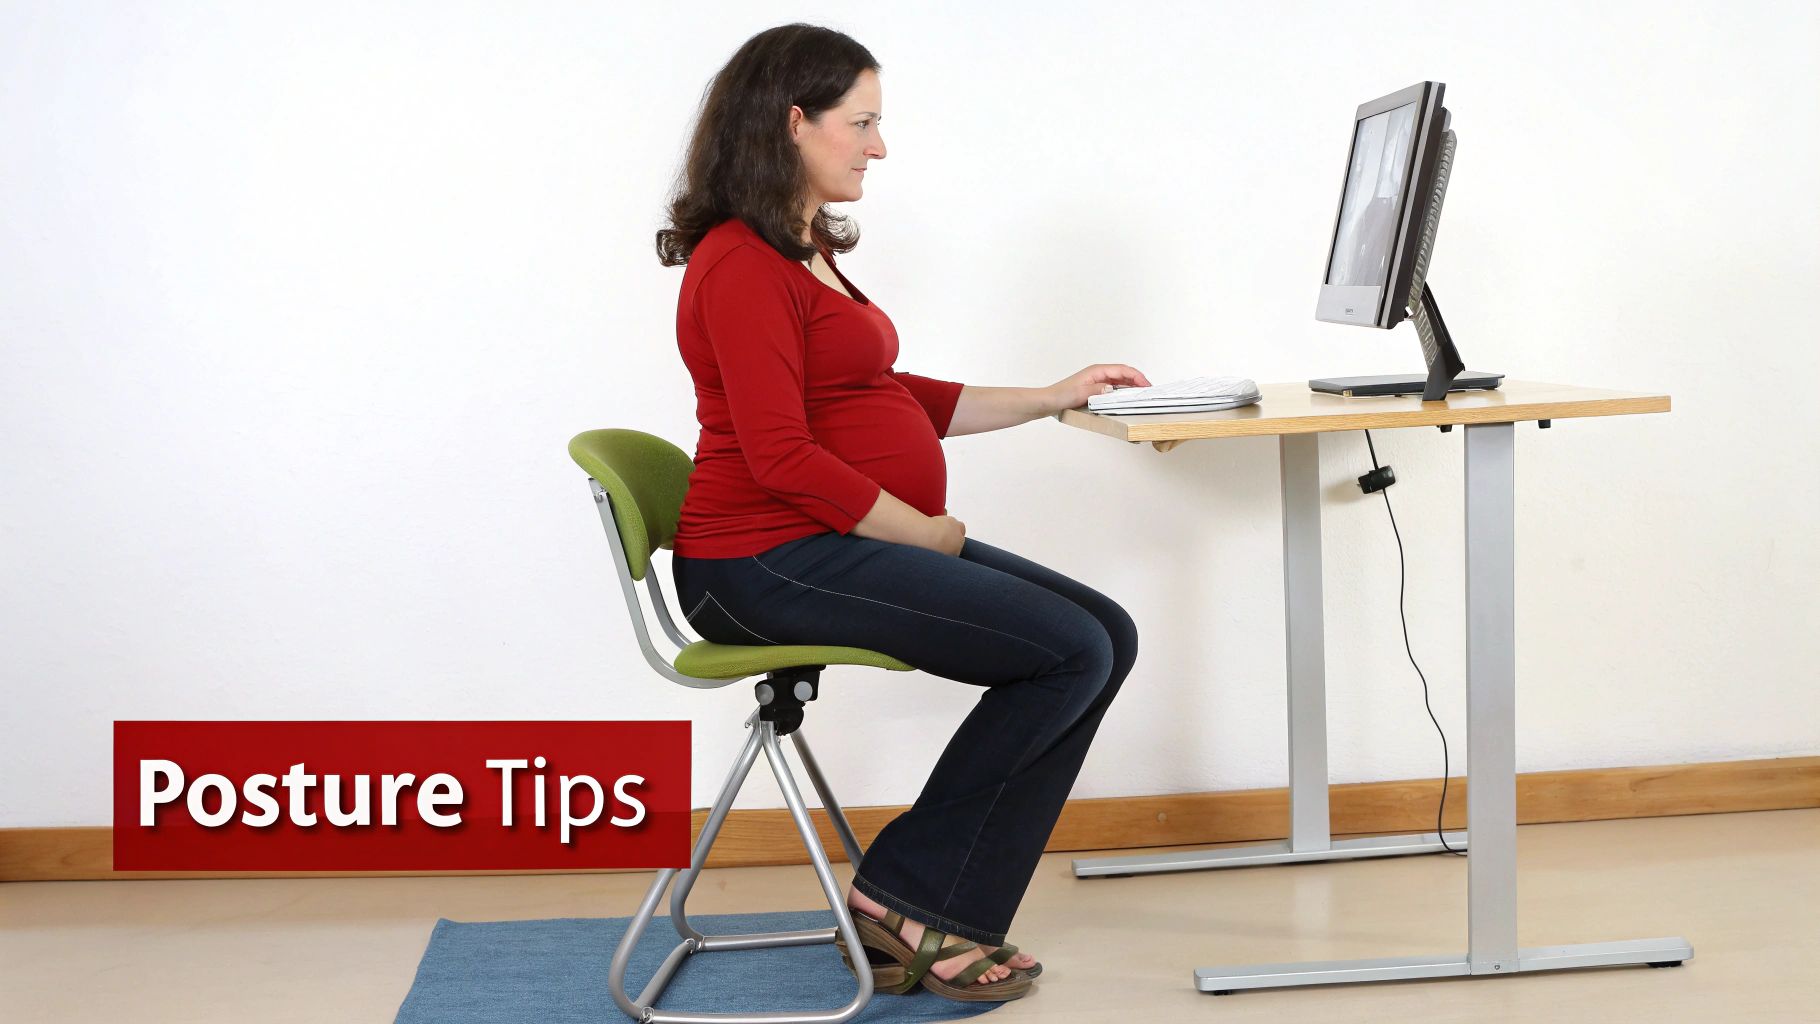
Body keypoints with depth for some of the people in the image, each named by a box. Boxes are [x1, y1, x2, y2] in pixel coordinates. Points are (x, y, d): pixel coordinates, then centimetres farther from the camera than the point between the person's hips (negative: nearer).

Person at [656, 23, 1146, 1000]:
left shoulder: (808, 251, 18)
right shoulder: (741, 266, -13)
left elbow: (888, 399, 26)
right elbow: (781, 457, -21)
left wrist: (1052, 398, 25)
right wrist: (928, 534, -14)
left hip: (852, 543, 10)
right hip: (770, 563, -10)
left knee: (1106, 636, -1)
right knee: (1070, 651, -18)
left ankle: (944, 920, -2)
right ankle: (904, 893, -4)